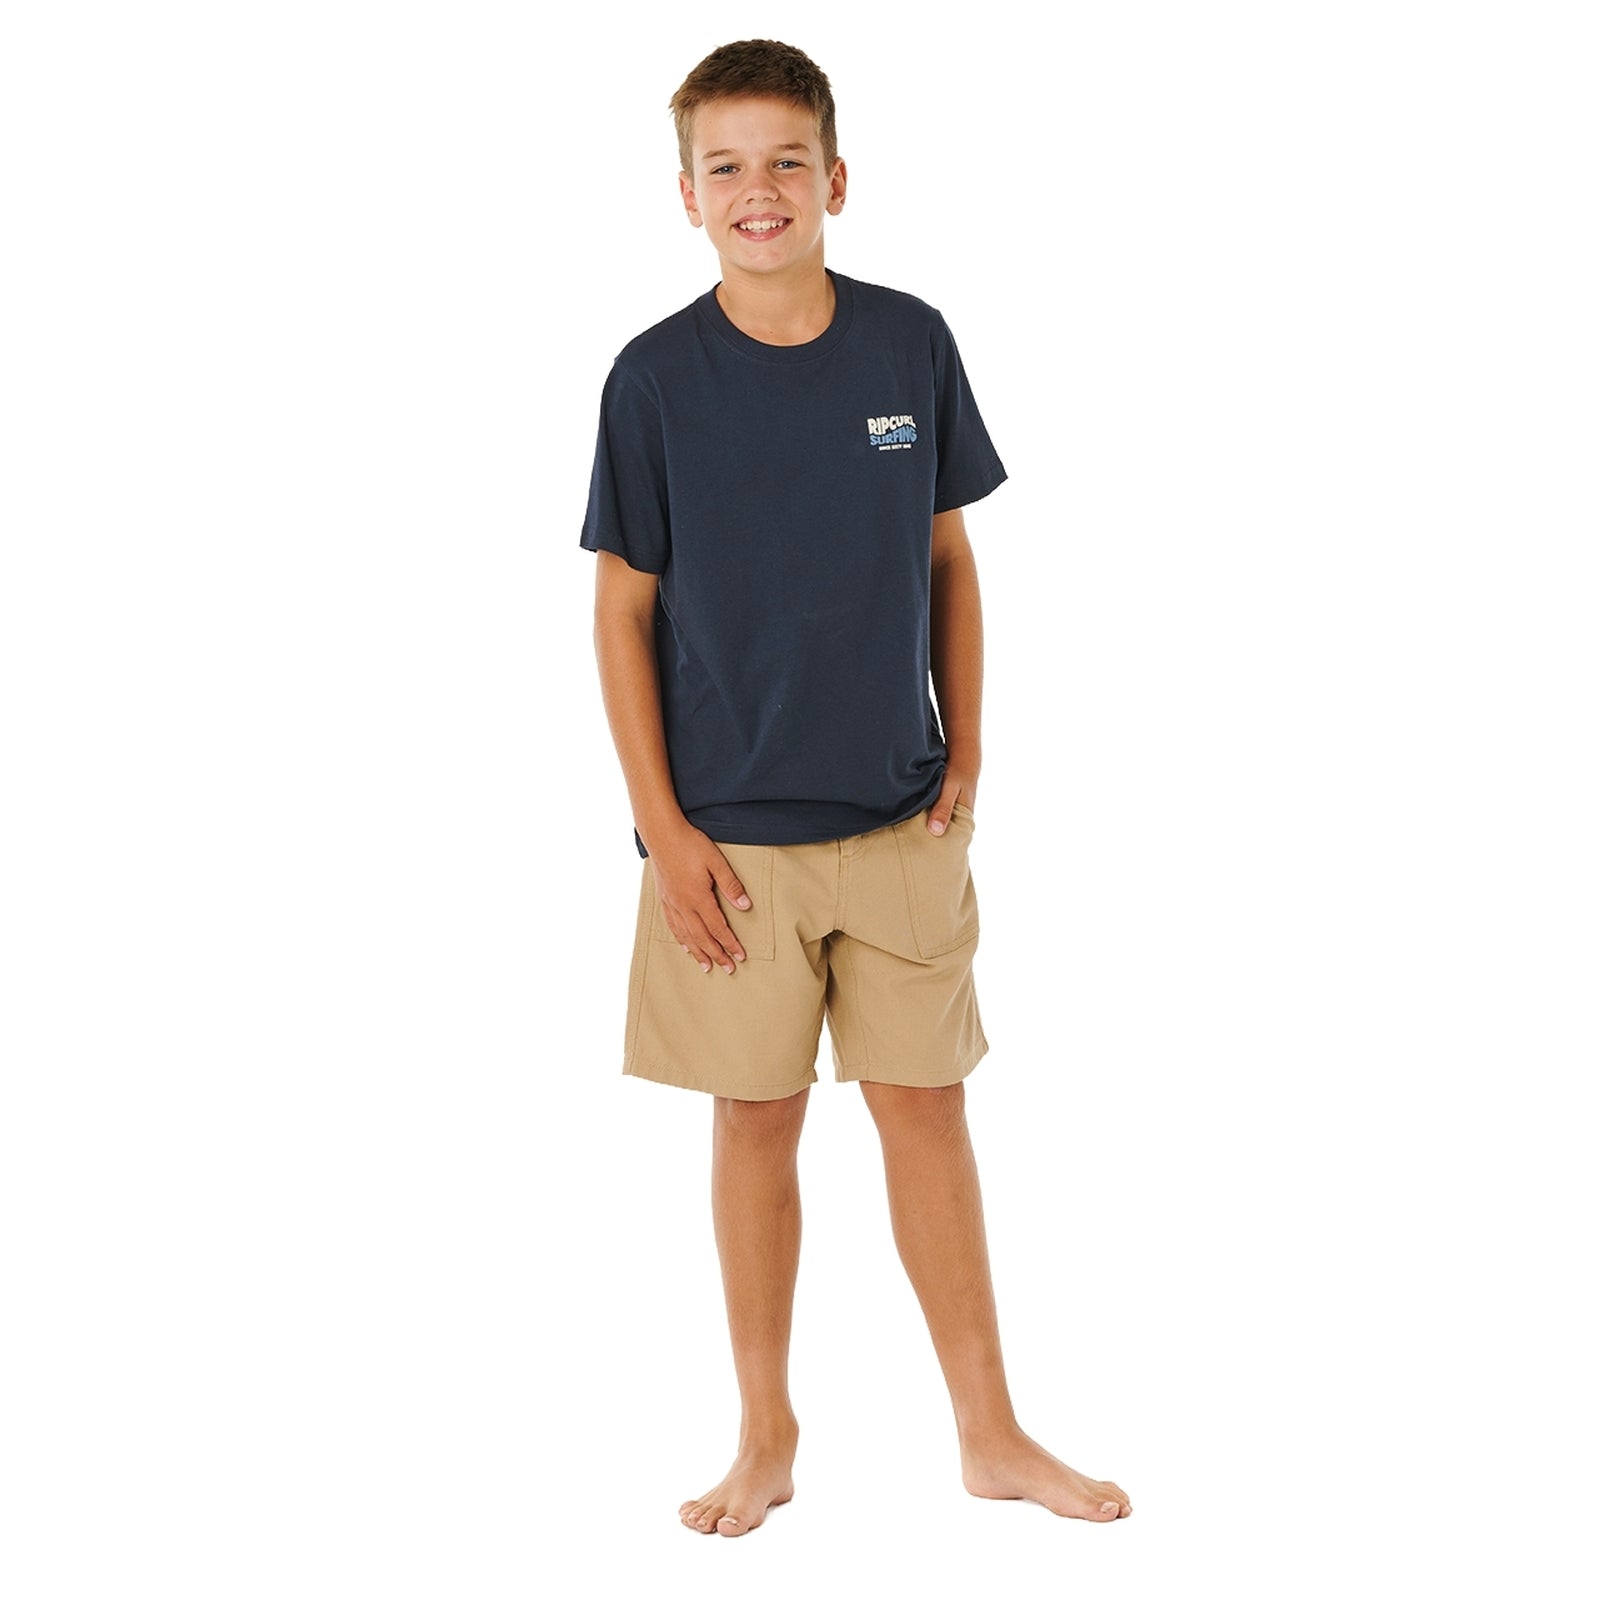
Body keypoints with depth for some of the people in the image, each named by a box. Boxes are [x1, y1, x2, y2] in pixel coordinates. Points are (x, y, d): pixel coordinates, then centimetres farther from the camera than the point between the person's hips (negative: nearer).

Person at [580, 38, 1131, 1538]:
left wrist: (965, 755, 3)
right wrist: (662, 826, -7)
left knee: (926, 1111, 8)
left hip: (901, 823, 2)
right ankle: (766, 1434, 25)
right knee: (757, 1121, 8)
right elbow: (624, 610, -3)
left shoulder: (912, 345, 0)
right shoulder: (655, 378, -6)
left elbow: (947, 557, 9)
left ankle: (991, 1433, 22)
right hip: (733, 836, -1)